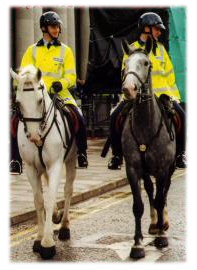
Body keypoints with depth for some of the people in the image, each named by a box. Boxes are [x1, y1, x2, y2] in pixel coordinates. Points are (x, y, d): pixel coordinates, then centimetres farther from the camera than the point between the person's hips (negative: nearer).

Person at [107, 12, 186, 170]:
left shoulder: (160, 49, 17)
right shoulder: (131, 49, 7)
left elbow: (169, 75, 18)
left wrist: (176, 97, 11)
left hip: (161, 92, 2)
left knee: (181, 115, -19)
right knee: (116, 117, -22)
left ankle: (180, 153, -2)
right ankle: (117, 155, -6)